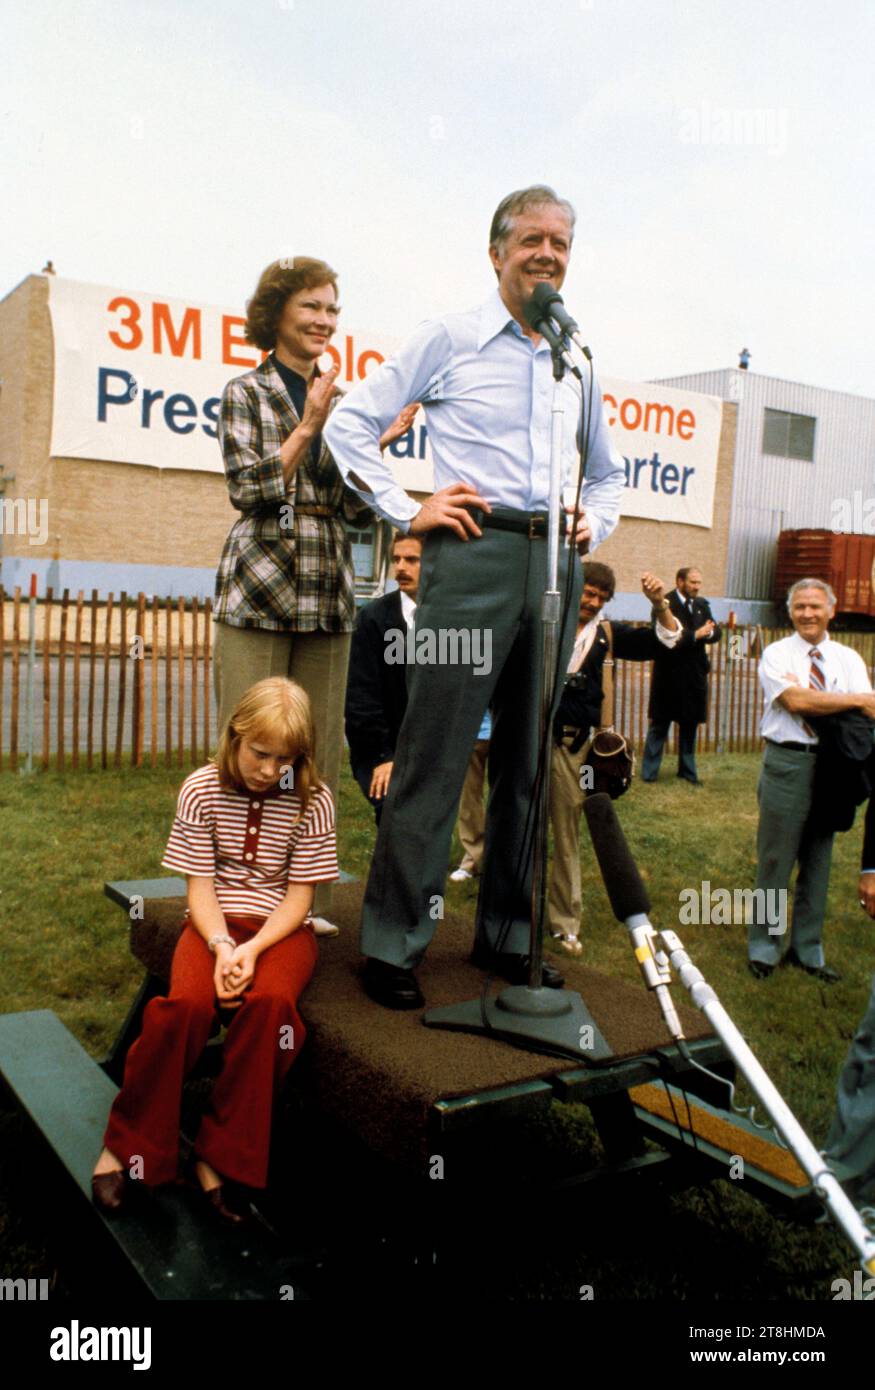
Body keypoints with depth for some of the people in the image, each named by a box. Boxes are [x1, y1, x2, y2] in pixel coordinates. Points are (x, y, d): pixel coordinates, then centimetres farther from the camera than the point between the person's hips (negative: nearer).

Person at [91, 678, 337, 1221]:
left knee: (270, 1001, -33)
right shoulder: (202, 790, -5)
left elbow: (299, 895, -6)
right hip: (216, 921, 1)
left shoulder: (313, 800, -8)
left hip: (283, 926, 0)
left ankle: (219, 1156, -17)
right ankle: (128, 1145, -9)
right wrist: (221, 945, -22)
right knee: (188, 1002, -30)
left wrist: (253, 949, -21)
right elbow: (200, 885, -5)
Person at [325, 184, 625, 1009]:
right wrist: (408, 511, -4)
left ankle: (507, 935, 20)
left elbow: (607, 469, 32)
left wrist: (595, 524, 13)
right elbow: (350, 422, 4)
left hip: (554, 566, 6)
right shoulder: (449, 339, 5)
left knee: (530, 761, 8)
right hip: (473, 551, -5)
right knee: (434, 755, -6)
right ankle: (392, 942, 4)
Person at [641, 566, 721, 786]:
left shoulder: (702, 605, 11)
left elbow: (716, 633, 6)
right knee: (659, 725, 2)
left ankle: (687, 770, 24)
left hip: (694, 675, 6)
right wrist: (695, 635, -21)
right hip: (670, 675, -6)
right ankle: (649, 772, 9)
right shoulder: (665, 603, -10)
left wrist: (707, 633, -17)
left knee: (690, 724, 13)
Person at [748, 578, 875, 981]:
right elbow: (796, 701, -19)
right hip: (787, 763, -4)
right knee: (775, 858, 2)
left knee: (819, 860, 13)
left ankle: (807, 950, 27)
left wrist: (813, 699, -22)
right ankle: (763, 947, 17)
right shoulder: (776, 654, -3)